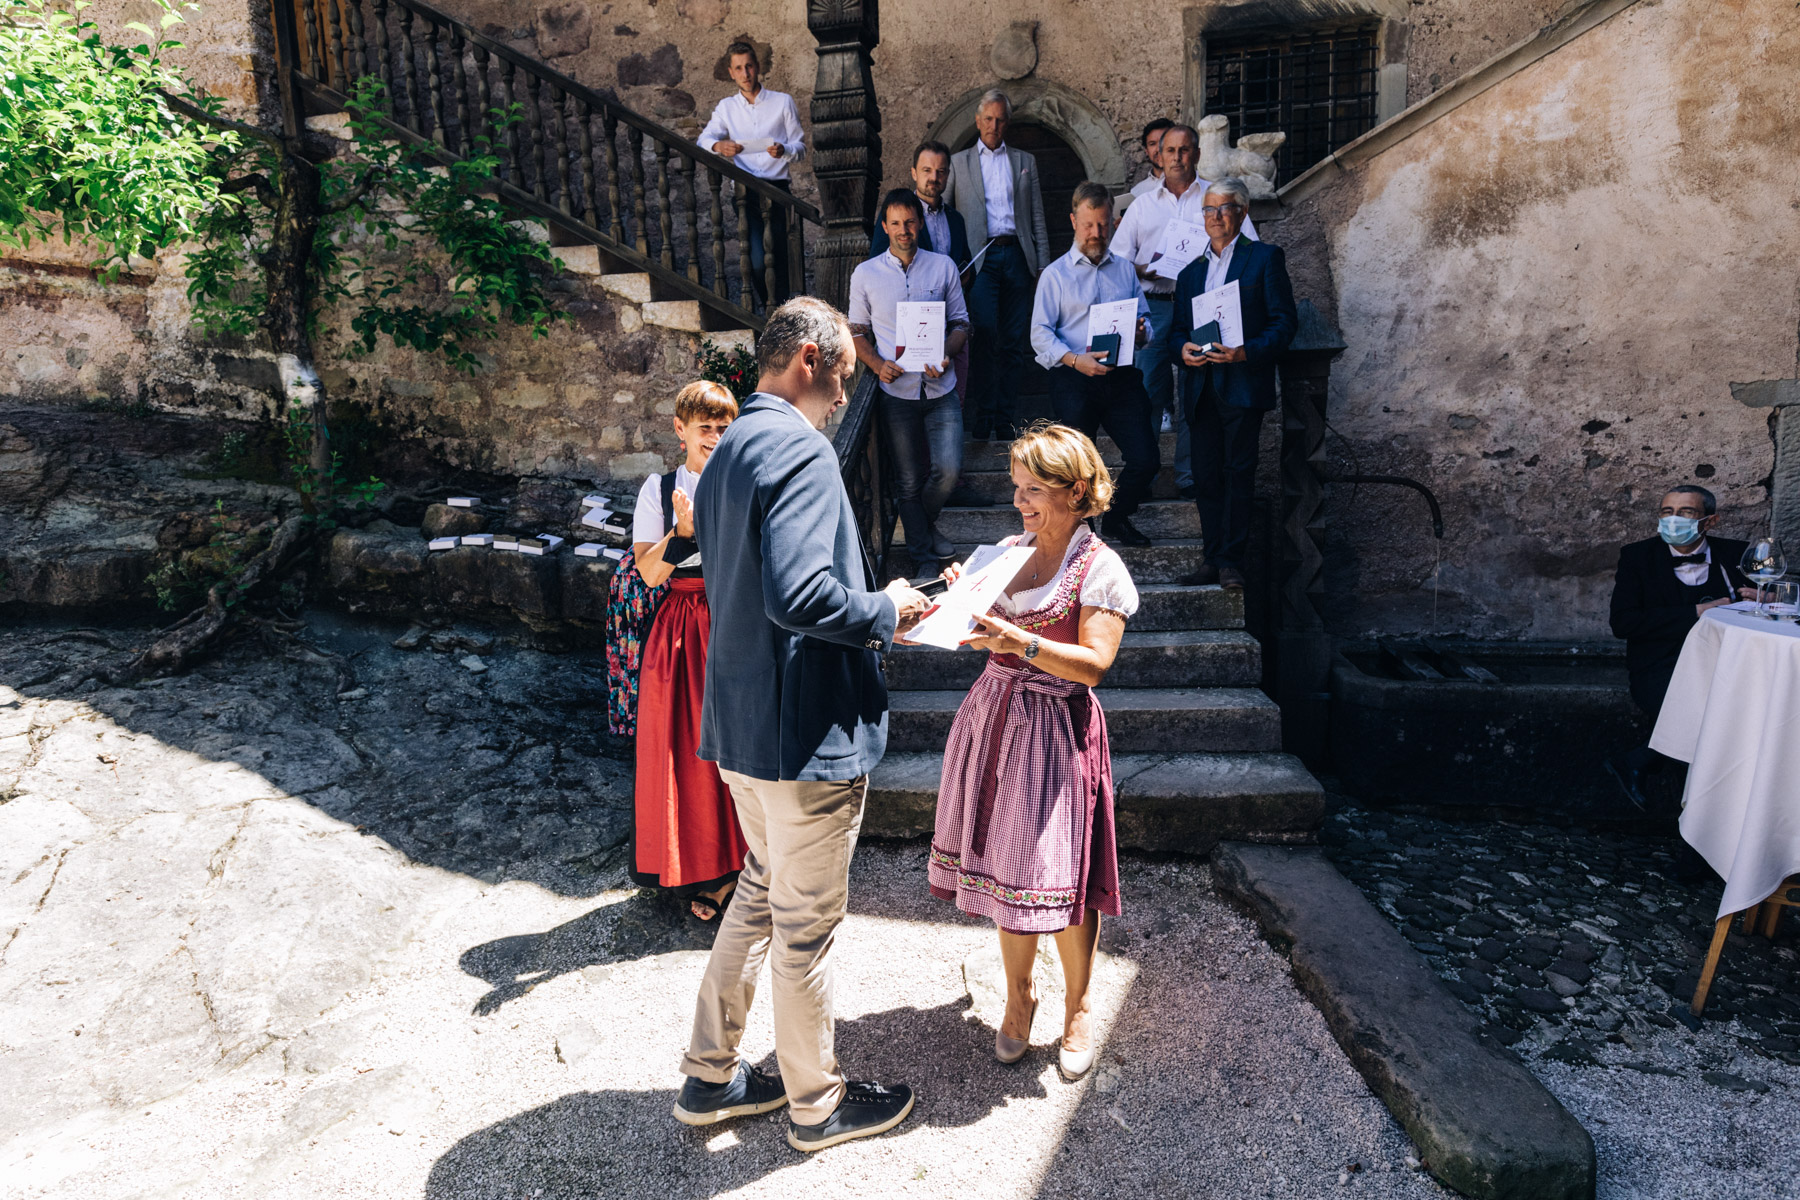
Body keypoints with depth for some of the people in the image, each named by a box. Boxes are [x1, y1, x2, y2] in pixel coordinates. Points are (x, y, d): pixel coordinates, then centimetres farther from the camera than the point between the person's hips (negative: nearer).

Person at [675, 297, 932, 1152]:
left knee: (762, 891, 24)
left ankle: (710, 1077, 37)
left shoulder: (728, 450, 13)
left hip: (740, 720, 10)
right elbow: (798, 594, -31)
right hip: (804, 729, -10)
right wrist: (886, 613, -14)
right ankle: (816, 1105, 30)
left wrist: (868, 611, 14)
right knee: (806, 923, 8)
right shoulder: (799, 450, -19)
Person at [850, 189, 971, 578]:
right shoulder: (865, 274, 3)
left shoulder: (943, 266, 5)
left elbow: (960, 322, 7)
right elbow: (857, 331, 7)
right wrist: (878, 364, -12)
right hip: (897, 391, -1)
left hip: (941, 389, 1)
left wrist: (946, 356, -13)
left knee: (949, 469, -8)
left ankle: (924, 521, 25)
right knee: (909, 480, 5)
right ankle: (923, 558, 19)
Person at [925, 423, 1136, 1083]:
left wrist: (1023, 643, -29)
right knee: (1005, 862, 12)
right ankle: (1017, 995, 31)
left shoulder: (1100, 568, -8)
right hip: (994, 717, 6)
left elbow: (1093, 663, -16)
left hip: (1056, 729, -5)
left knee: (1059, 875, 0)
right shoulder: (1008, 550, 10)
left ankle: (1079, 1005, 23)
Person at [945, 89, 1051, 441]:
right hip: (981, 259, -2)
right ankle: (982, 422, -8)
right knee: (985, 336, -13)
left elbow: (1037, 218, 15)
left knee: (1014, 343, 1)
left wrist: (1042, 265, 7)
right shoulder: (958, 163, 12)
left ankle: (1007, 422, 7)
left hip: (1016, 256, 2)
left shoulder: (1025, 161, 18)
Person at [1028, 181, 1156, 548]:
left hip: (1121, 376, 4)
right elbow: (1040, 334, -5)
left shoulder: (1125, 269, 18)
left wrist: (1140, 333, -7)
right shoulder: (1055, 274, 4)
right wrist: (1074, 359, -21)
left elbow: (1144, 318, 18)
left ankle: (1116, 518, 22)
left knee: (1146, 458, -3)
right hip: (1073, 379, -3)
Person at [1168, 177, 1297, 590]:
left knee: (1238, 473, -7)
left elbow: (1285, 320, -1)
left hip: (1243, 383, -5)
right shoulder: (1190, 272, 22)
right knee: (1206, 475, 3)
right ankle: (1213, 559, 8)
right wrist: (1182, 349, -4)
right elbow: (1177, 329, 20)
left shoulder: (1265, 258, 7)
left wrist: (1247, 352, -17)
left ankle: (1231, 562, -4)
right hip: (1200, 387, 5)